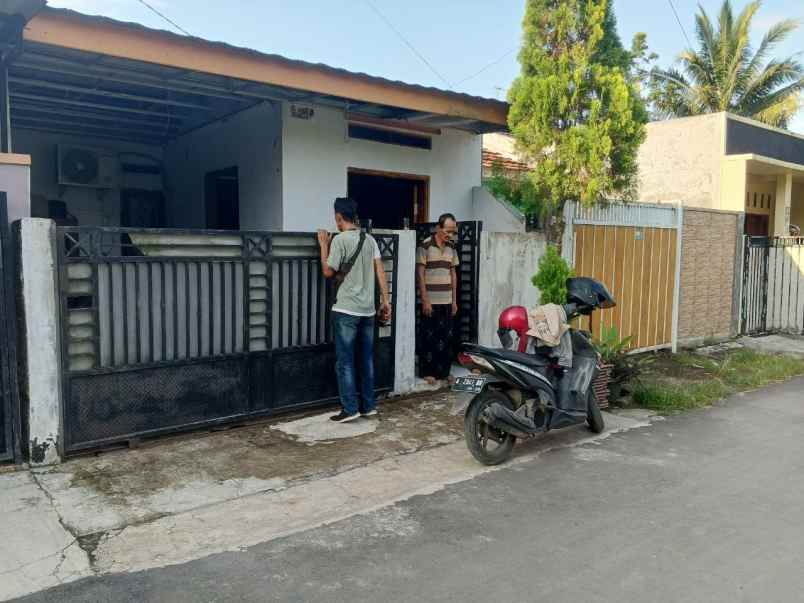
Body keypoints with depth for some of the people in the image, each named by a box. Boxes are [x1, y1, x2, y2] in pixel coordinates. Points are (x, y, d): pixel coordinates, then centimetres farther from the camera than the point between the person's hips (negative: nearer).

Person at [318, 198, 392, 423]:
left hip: (346, 310, -6)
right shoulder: (370, 239, 9)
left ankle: (350, 408, 2)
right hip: (367, 309, 6)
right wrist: (385, 300, 8)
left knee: (345, 361, 0)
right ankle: (369, 405, 18)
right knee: (366, 359, 12)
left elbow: (328, 272, -5)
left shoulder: (339, 239, -10)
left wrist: (323, 245, 5)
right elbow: (380, 271, 5)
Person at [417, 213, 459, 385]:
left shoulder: (451, 247, 9)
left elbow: (453, 274, 13)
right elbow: (420, 274, -10)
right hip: (431, 301, -5)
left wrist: (454, 300, 10)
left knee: (446, 338, 10)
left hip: (447, 302, 5)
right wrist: (425, 300, -13)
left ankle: (444, 371, 20)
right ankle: (427, 372, 13)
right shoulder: (425, 246, -9)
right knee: (429, 338, 3)